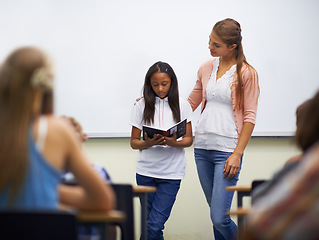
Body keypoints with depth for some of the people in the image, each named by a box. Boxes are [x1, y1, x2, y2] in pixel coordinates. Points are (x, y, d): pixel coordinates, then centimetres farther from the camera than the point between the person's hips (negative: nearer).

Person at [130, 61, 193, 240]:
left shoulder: (182, 106, 2)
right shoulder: (142, 106, 3)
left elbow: (189, 139, 4)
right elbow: (134, 142, 5)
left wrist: (174, 143, -17)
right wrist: (148, 143, -16)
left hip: (171, 173, -2)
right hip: (146, 172, 2)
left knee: (155, 224, -11)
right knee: (152, 224, 8)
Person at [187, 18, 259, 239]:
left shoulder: (247, 73, -5)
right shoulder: (206, 69, 11)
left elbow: (250, 117, -6)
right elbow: (190, 103, 22)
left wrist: (237, 154, -12)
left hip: (227, 150, -5)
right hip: (202, 147, 6)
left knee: (219, 218, -12)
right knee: (216, 212, 8)